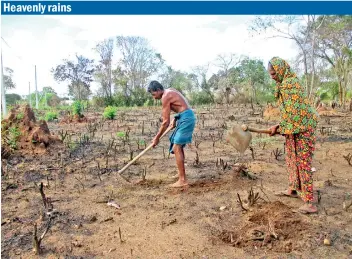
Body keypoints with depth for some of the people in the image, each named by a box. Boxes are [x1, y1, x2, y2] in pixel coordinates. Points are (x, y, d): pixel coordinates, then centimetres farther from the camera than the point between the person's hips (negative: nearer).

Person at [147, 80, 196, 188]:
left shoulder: (165, 97, -14)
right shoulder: (170, 91, 14)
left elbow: (166, 122, -14)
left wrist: (157, 138, -7)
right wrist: (175, 119, 11)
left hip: (186, 118, -10)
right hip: (186, 117, 10)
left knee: (176, 148, -12)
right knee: (178, 146, 19)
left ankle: (183, 180, -10)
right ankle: (181, 174, 31)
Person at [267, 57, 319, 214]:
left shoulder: (290, 83, -18)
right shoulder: (284, 84, 13)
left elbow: (293, 112, -21)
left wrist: (280, 128, -11)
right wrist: (279, 127, 7)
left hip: (302, 129, -10)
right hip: (293, 129, 10)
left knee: (303, 162, -8)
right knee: (291, 160, 18)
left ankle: (309, 203, -2)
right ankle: (293, 190, 34)